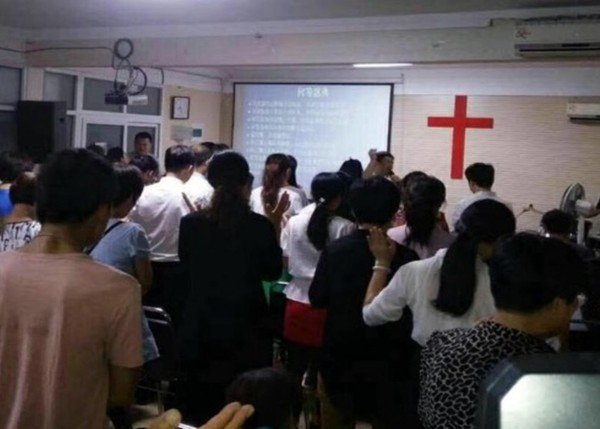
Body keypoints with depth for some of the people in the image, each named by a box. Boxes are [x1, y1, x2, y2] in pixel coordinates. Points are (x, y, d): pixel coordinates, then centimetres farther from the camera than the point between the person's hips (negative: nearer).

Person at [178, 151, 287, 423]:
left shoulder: (190, 224, -7)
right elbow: (273, 272, 3)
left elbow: (187, 274, 7)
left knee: (201, 407, 14)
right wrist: (276, 226, 6)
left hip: (200, 331, 2)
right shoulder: (260, 226, -12)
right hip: (247, 330, -2)